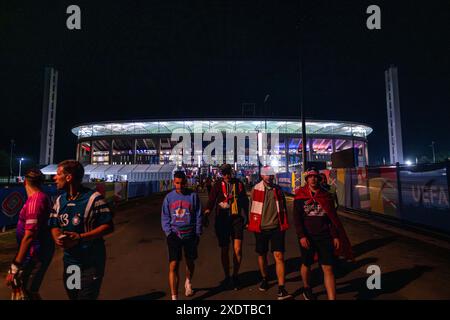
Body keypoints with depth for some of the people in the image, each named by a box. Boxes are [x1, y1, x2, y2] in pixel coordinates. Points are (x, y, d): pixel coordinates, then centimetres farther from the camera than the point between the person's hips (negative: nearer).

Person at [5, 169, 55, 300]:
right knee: (30, 292, 20)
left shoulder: (34, 200, -19)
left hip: (34, 255, -9)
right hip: (41, 251, 9)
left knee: (22, 293, 2)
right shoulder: (43, 198, 8)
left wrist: (15, 267, -17)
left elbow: (29, 236, -22)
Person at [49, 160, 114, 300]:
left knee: (86, 296, 5)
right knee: (71, 295, 23)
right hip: (68, 260, 7)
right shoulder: (60, 200, 6)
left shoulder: (93, 198, -17)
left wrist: (79, 238, -24)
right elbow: (54, 225, 11)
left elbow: (108, 226, -18)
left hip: (91, 261, -7)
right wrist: (57, 238, -12)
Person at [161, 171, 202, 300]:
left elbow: (198, 216, 0)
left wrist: (197, 234, -1)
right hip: (174, 235, 0)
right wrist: (169, 233, -5)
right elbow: (165, 217, 5)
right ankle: (174, 297, 3)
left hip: (190, 235, 0)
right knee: (173, 265, -9)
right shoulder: (169, 197, 0)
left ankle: (188, 283, 48)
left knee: (190, 262, 18)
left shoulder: (193, 196, -4)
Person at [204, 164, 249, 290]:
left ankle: (235, 276, 19)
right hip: (222, 220, -1)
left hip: (236, 219, 1)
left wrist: (245, 217, 11)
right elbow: (211, 201, -8)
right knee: (224, 250, 9)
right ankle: (227, 277, 28)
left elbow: (244, 202, 14)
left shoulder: (239, 184, 7)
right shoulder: (217, 185, 1)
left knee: (237, 250, -5)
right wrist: (207, 214, -25)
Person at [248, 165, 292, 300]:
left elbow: (283, 208, 12)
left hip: (276, 228, 1)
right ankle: (264, 279, 39)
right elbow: (252, 208, 3)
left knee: (279, 257, -6)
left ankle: (281, 290, 0)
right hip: (260, 228, 0)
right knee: (262, 255, 15)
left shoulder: (278, 189, 4)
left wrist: (284, 225, 11)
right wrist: (252, 224, 6)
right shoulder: (255, 189, -4)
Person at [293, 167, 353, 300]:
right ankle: (307, 289, 42)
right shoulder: (300, 196, -3)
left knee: (328, 268, -2)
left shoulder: (326, 196, 4)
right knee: (306, 264, 16)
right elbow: (297, 218, -6)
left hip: (325, 237, 1)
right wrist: (301, 236, -15)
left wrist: (335, 236, 2)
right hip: (307, 237, -1)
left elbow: (333, 217, 8)